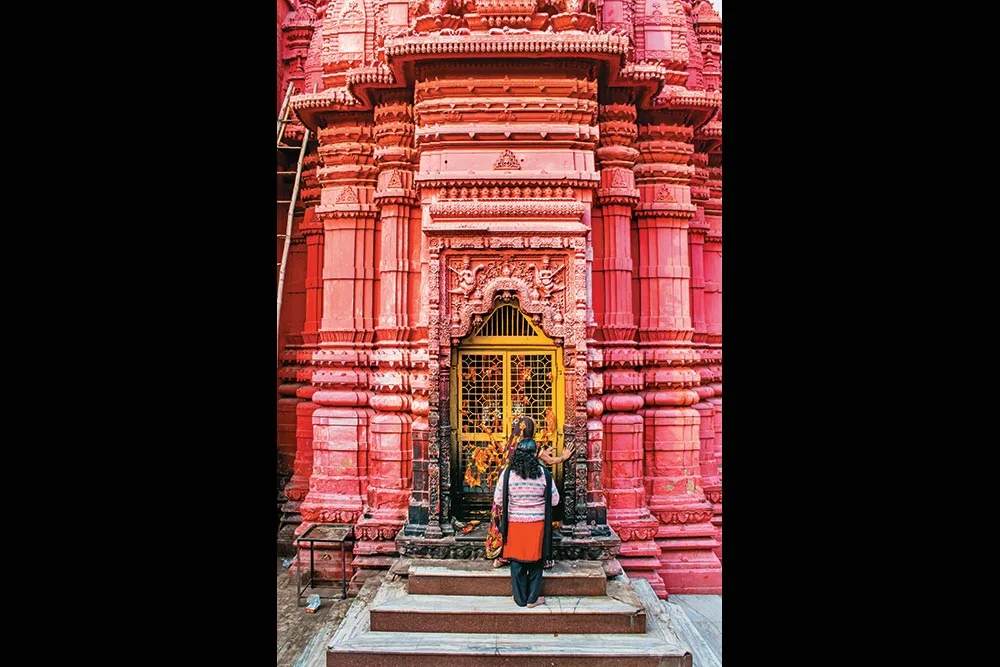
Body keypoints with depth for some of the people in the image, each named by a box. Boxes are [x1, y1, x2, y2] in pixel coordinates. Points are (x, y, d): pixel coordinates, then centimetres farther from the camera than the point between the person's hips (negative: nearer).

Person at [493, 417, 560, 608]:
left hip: (514, 523, 1)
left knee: (517, 561, 13)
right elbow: (554, 500, -3)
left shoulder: (507, 473, -9)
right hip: (537, 523, 0)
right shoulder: (543, 473, -10)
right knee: (535, 561, 13)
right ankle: (533, 598, 22)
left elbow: (498, 500, -4)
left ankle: (520, 599, 23)